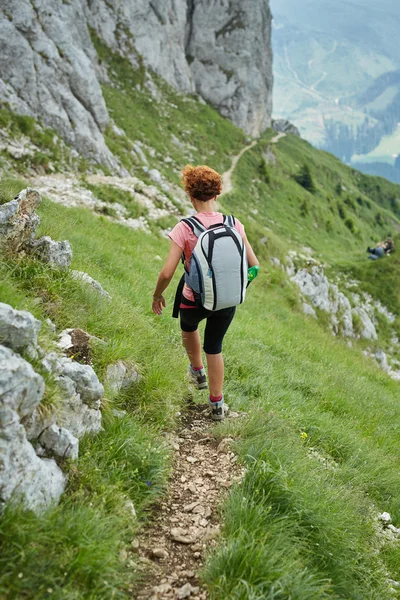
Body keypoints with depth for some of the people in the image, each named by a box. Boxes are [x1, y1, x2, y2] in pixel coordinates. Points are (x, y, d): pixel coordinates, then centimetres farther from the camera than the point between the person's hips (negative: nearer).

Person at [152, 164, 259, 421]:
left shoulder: (185, 228, -20)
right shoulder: (234, 224, -9)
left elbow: (167, 273, -21)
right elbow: (254, 265, -5)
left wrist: (157, 296, -2)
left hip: (195, 300, -2)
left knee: (189, 326, 35)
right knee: (215, 347, 25)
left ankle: (198, 371, 53)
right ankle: (217, 404, 33)